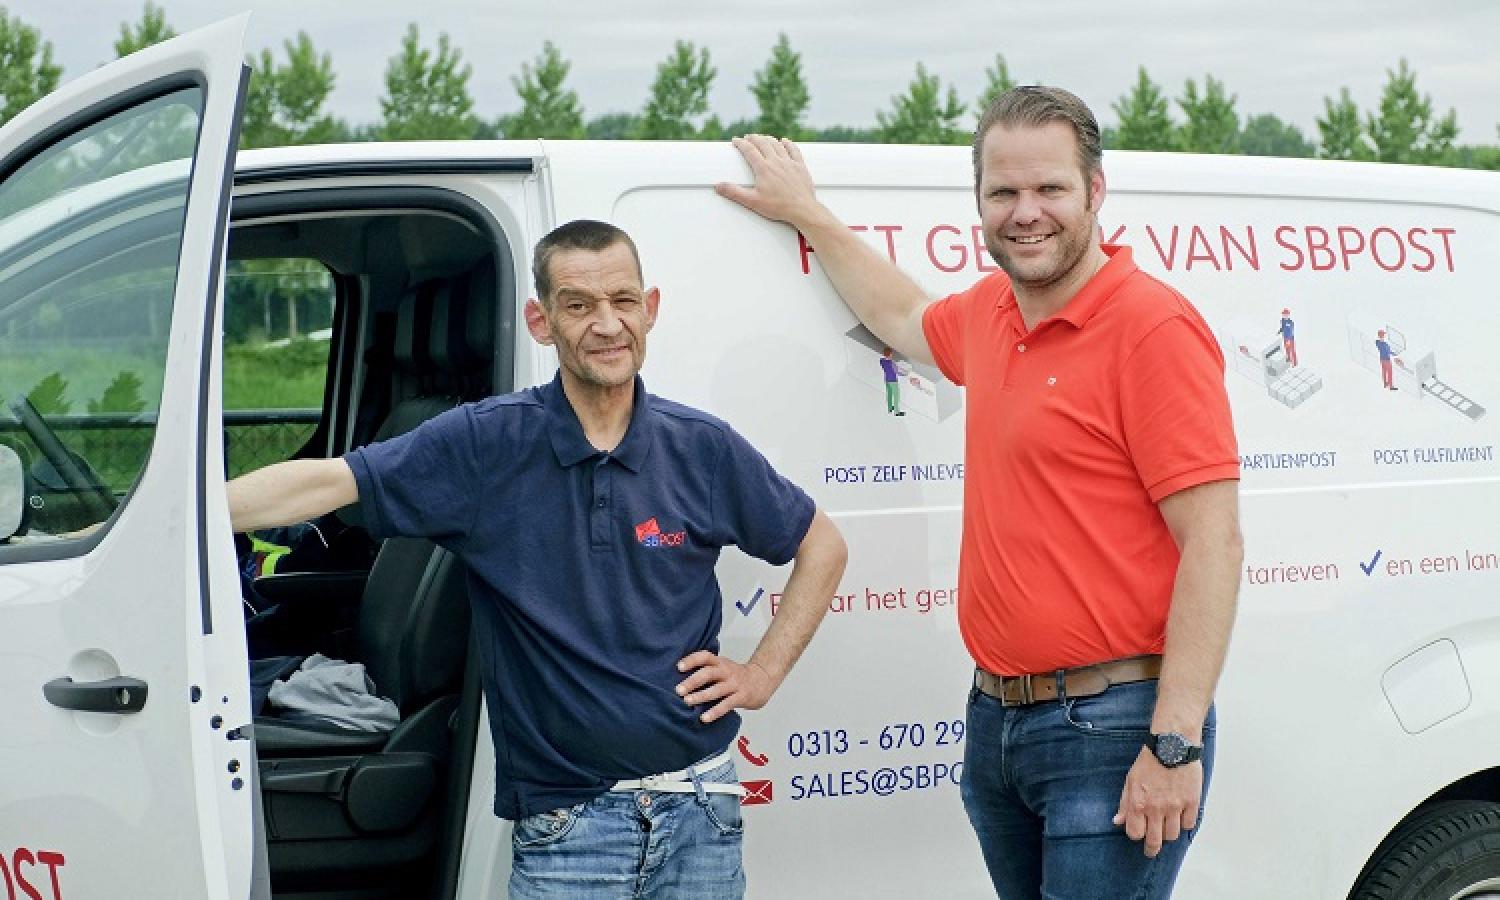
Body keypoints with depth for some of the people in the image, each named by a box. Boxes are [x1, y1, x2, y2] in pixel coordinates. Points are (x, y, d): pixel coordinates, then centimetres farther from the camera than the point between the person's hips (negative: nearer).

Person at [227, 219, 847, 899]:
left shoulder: (705, 449, 1)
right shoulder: (483, 445, -5)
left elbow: (822, 545, 14)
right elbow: (325, 482, -13)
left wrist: (763, 674, 6)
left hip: (698, 816, 2)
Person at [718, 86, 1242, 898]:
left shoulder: (1154, 328, -14)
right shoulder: (989, 315, 10)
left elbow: (1212, 541, -18)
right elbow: (904, 319, 35)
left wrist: (1176, 743, -22)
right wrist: (804, 212, 36)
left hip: (1112, 733, -8)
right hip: (995, 720, 8)